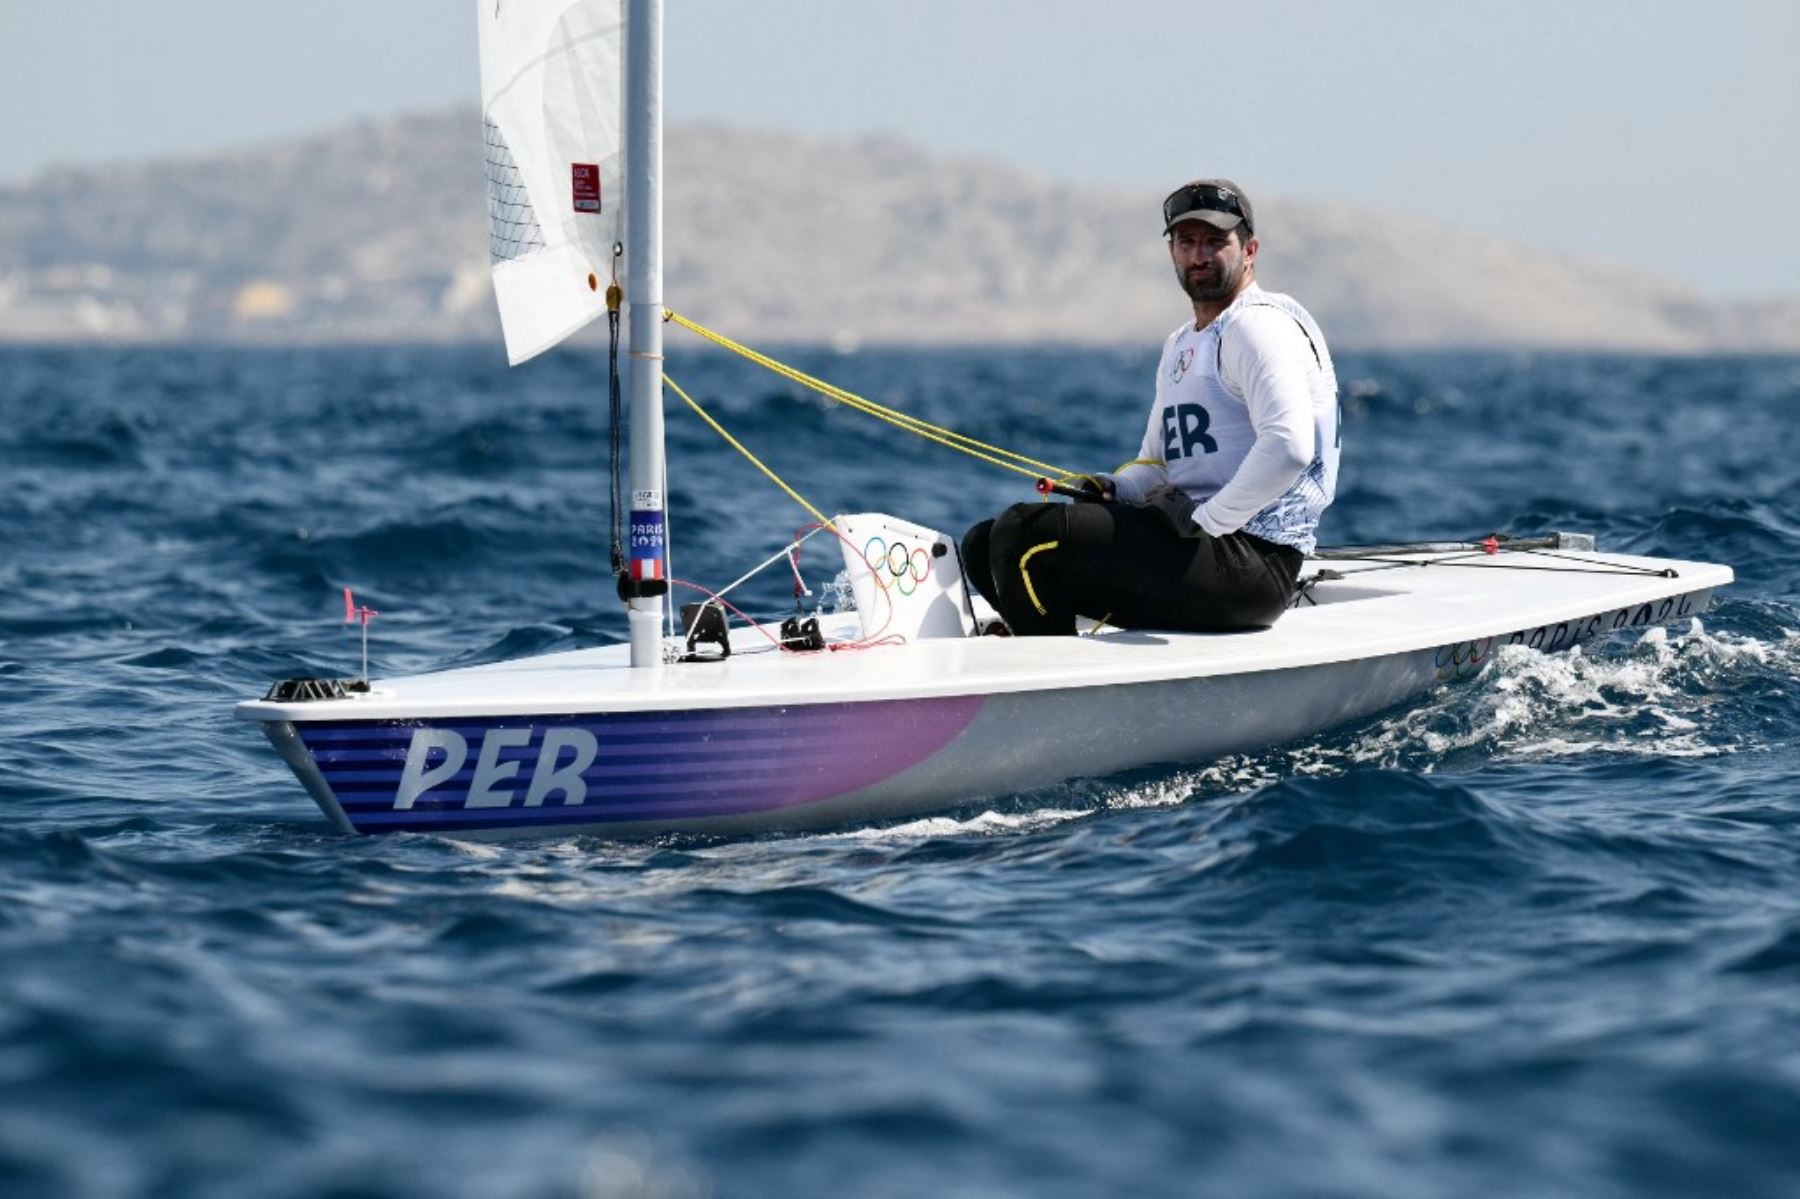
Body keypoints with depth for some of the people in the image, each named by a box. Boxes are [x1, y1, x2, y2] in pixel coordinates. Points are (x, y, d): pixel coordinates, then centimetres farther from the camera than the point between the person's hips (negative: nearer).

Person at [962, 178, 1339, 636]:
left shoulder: (1257, 325, -9)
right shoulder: (1180, 344, 23)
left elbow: (1289, 447, -24)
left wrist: (1206, 521, -20)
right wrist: (1115, 488, 5)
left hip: (1249, 558, -10)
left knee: (1025, 533, -21)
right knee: (983, 545, 7)